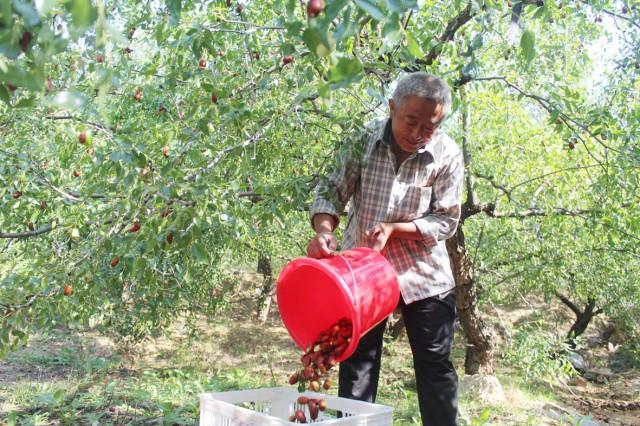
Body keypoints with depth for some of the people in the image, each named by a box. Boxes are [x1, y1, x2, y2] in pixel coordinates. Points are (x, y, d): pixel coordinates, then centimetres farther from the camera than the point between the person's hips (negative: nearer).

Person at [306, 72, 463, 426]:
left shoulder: (448, 154, -14)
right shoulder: (364, 140, -11)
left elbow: (446, 220, -11)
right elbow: (331, 191, -8)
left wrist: (394, 228, -25)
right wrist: (323, 231, -27)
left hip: (424, 275, 0)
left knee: (435, 366, 9)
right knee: (357, 361, 7)